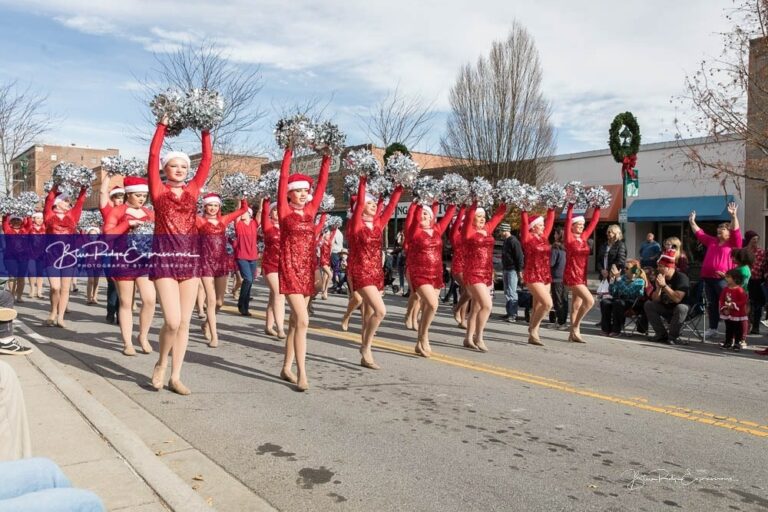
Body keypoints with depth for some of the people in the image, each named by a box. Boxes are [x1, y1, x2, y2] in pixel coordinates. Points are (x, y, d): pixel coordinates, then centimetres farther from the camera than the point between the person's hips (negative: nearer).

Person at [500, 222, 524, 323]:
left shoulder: (513, 241, -14)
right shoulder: (506, 241, 15)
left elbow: (520, 257, -17)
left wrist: (519, 270, -18)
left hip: (512, 270, -9)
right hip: (506, 269, 9)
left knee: (512, 293, -9)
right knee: (507, 293, 12)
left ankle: (513, 315, -6)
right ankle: (509, 313, 18)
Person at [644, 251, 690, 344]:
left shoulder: (681, 277, -20)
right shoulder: (659, 277, -1)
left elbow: (677, 299, -34)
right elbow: (655, 300, -6)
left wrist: (664, 285, -31)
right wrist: (658, 288, -23)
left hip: (681, 310, -6)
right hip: (666, 308, 6)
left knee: (681, 308, -37)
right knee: (648, 304, -10)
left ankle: (672, 336, -19)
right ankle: (662, 334, -9)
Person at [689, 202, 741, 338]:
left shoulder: (733, 243, 2)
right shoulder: (712, 241, 17)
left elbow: (736, 231, -13)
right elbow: (699, 233, 25)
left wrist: (733, 216, -23)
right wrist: (692, 222, 22)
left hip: (723, 278, -6)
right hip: (708, 277, 6)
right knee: (711, 304, 11)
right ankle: (712, 329, 18)